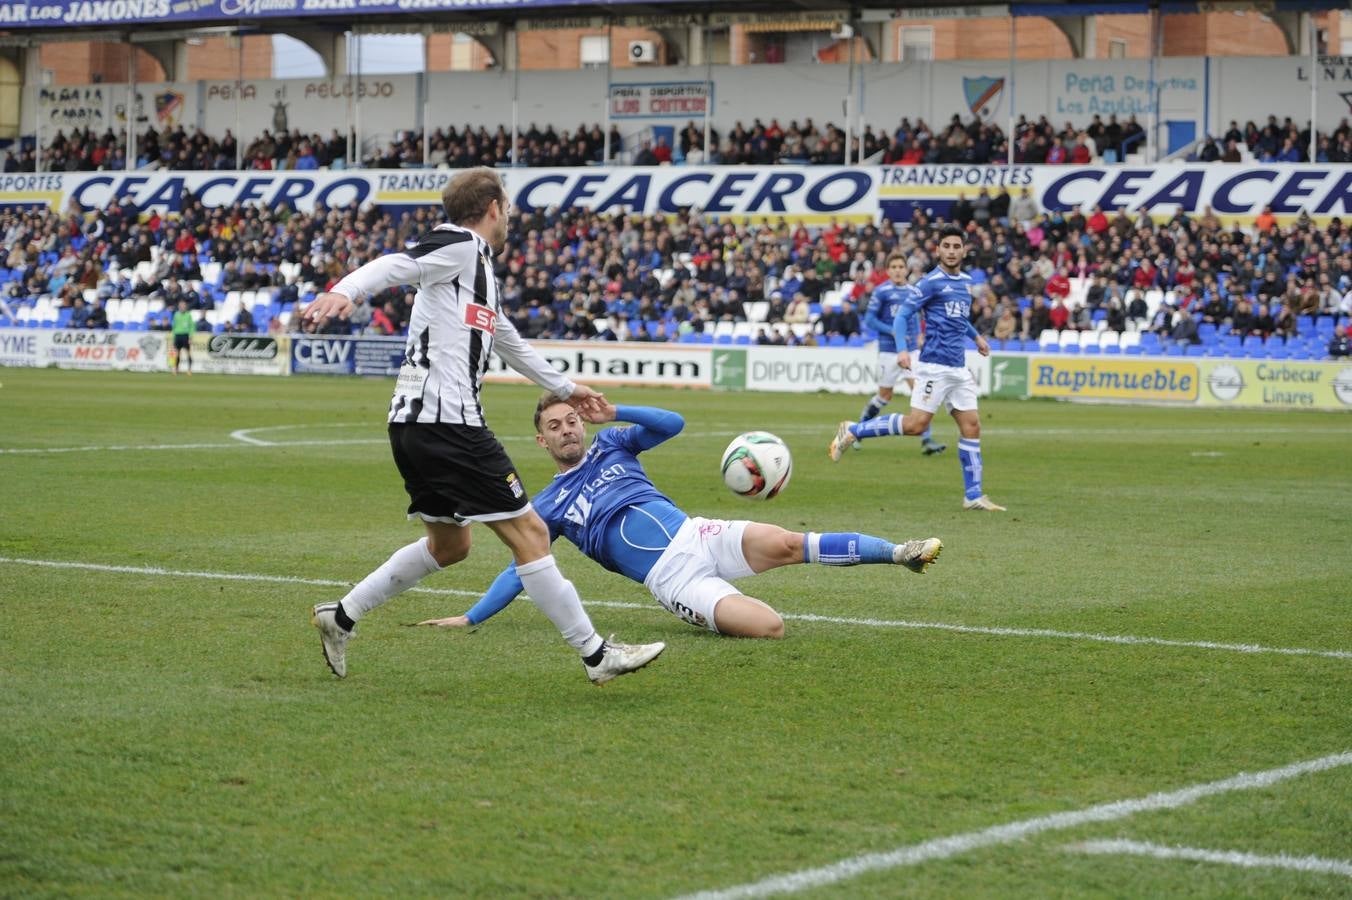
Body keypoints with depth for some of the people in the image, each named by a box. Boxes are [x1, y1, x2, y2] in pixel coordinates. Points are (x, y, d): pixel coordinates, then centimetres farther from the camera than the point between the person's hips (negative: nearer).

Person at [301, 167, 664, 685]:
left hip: (418, 425, 11)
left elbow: (507, 341, 38)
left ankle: (341, 617, 26)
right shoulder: (461, 244, -6)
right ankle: (595, 656, -2)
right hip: (447, 424, -11)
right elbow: (397, 265, -23)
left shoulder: (479, 269, 23)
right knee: (528, 533, -6)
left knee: (449, 545, 23)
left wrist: (563, 388, 51)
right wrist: (343, 292, -44)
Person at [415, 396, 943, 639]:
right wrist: (470, 619, 6)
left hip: (697, 535, 3)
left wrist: (614, 413, -2)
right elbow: (520, 571, 12)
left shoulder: (611, 444, 18)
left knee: (786, 545, -25)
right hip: (671, 579, -3)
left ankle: (900, 553, -16)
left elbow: (672, 424, 9)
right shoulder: (547, 508, 13)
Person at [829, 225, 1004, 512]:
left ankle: (973, 496, 6)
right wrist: (903, 349, -23)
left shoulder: (966, 281, 15)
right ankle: (852, 431, 2)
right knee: (916, 424, -12)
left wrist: (976, 336, 27)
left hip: (958, 369, 7)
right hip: (935, 365, -7)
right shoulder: (931, 282, -8)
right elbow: (901, 314, -10)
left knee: (971, 427, 2)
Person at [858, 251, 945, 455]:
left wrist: (918, 335, 7)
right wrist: (893, 332, -18)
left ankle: (926, 440, -11)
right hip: (889, 351, -4)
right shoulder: (881, 291, -7)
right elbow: (869, 319, -8)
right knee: (885, 396, 7)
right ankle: (861, 425, 34)